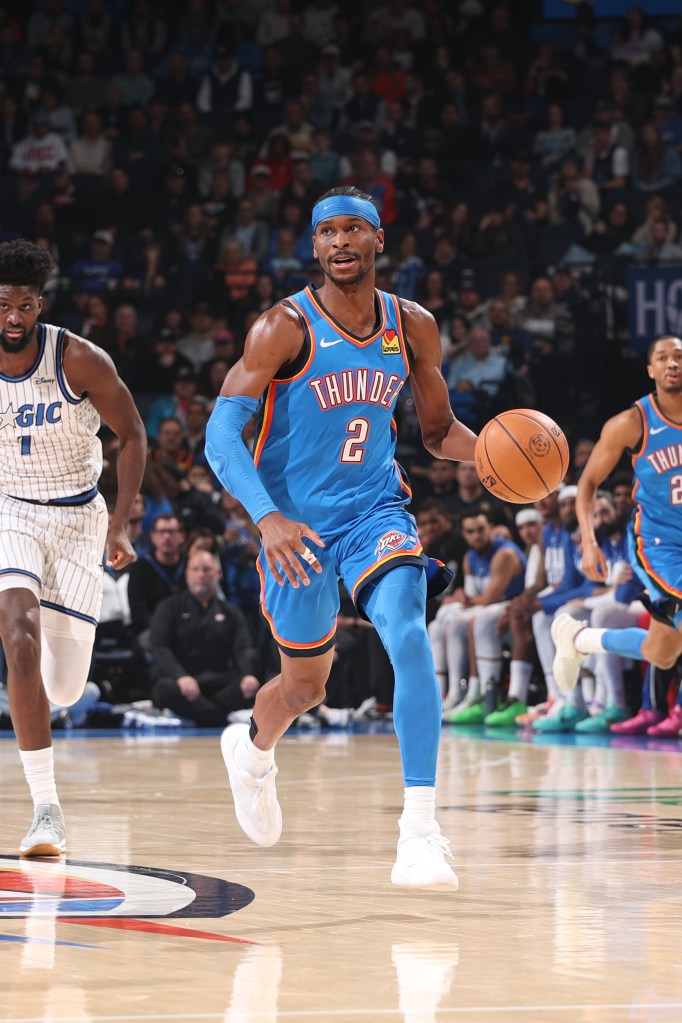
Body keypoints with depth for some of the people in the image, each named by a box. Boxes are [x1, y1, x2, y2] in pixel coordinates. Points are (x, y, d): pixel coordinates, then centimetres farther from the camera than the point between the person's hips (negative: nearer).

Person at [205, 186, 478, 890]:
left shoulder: (412, 327, 0)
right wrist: (267, 518, -32)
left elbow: (438, 430, 12)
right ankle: (251, 749, 50)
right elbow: (221, 435, -18)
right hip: (295, 525, -2)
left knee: (408, 633, -26)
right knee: (306, 683, 12)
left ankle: (420, 829, -30)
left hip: (376, 511, 2)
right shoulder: (285, 328, -14)